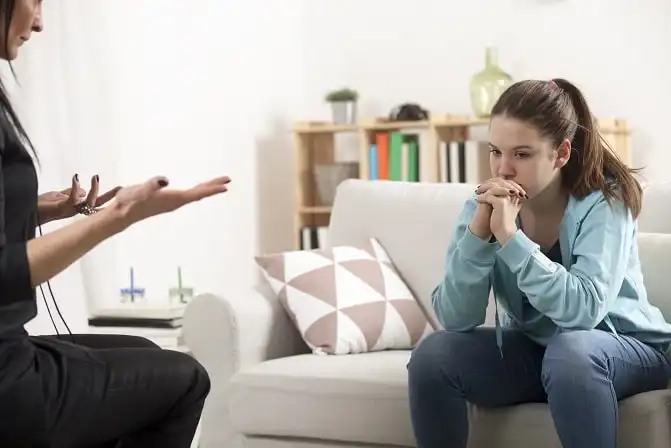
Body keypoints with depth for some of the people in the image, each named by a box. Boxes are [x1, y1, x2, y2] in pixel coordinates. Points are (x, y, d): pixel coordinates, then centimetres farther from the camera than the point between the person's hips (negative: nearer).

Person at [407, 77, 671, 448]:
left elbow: (584, 309, -35)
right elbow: (455, 318, -17)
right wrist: (478, 232, -30)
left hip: (626, 349, -4)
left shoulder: (604, 201, -21)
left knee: (570, 351, -37)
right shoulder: (486, 205, -10)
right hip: (530, 349, 4)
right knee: (433, 356, -19)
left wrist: (510, 236, -38)